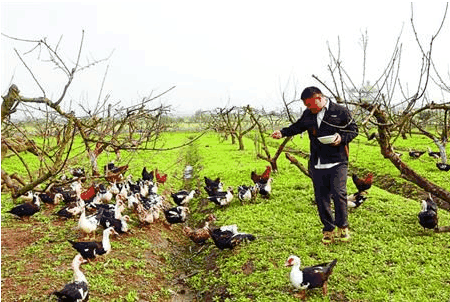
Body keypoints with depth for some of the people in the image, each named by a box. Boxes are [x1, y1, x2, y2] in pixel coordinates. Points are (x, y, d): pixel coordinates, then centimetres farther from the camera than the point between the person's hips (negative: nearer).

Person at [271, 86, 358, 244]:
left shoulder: (341, 111, -3)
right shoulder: (308, 114, 10)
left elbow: (353, 129, 3)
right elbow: (298, 126, 22)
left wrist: (342, 138, -15)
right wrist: (283, 132, 6)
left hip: (337, 162, -4)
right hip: (317, 164, 4)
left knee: (338, 194, -8)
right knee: (321, 197, 6)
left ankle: (343, 227, 14)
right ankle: (328, 230, 20)